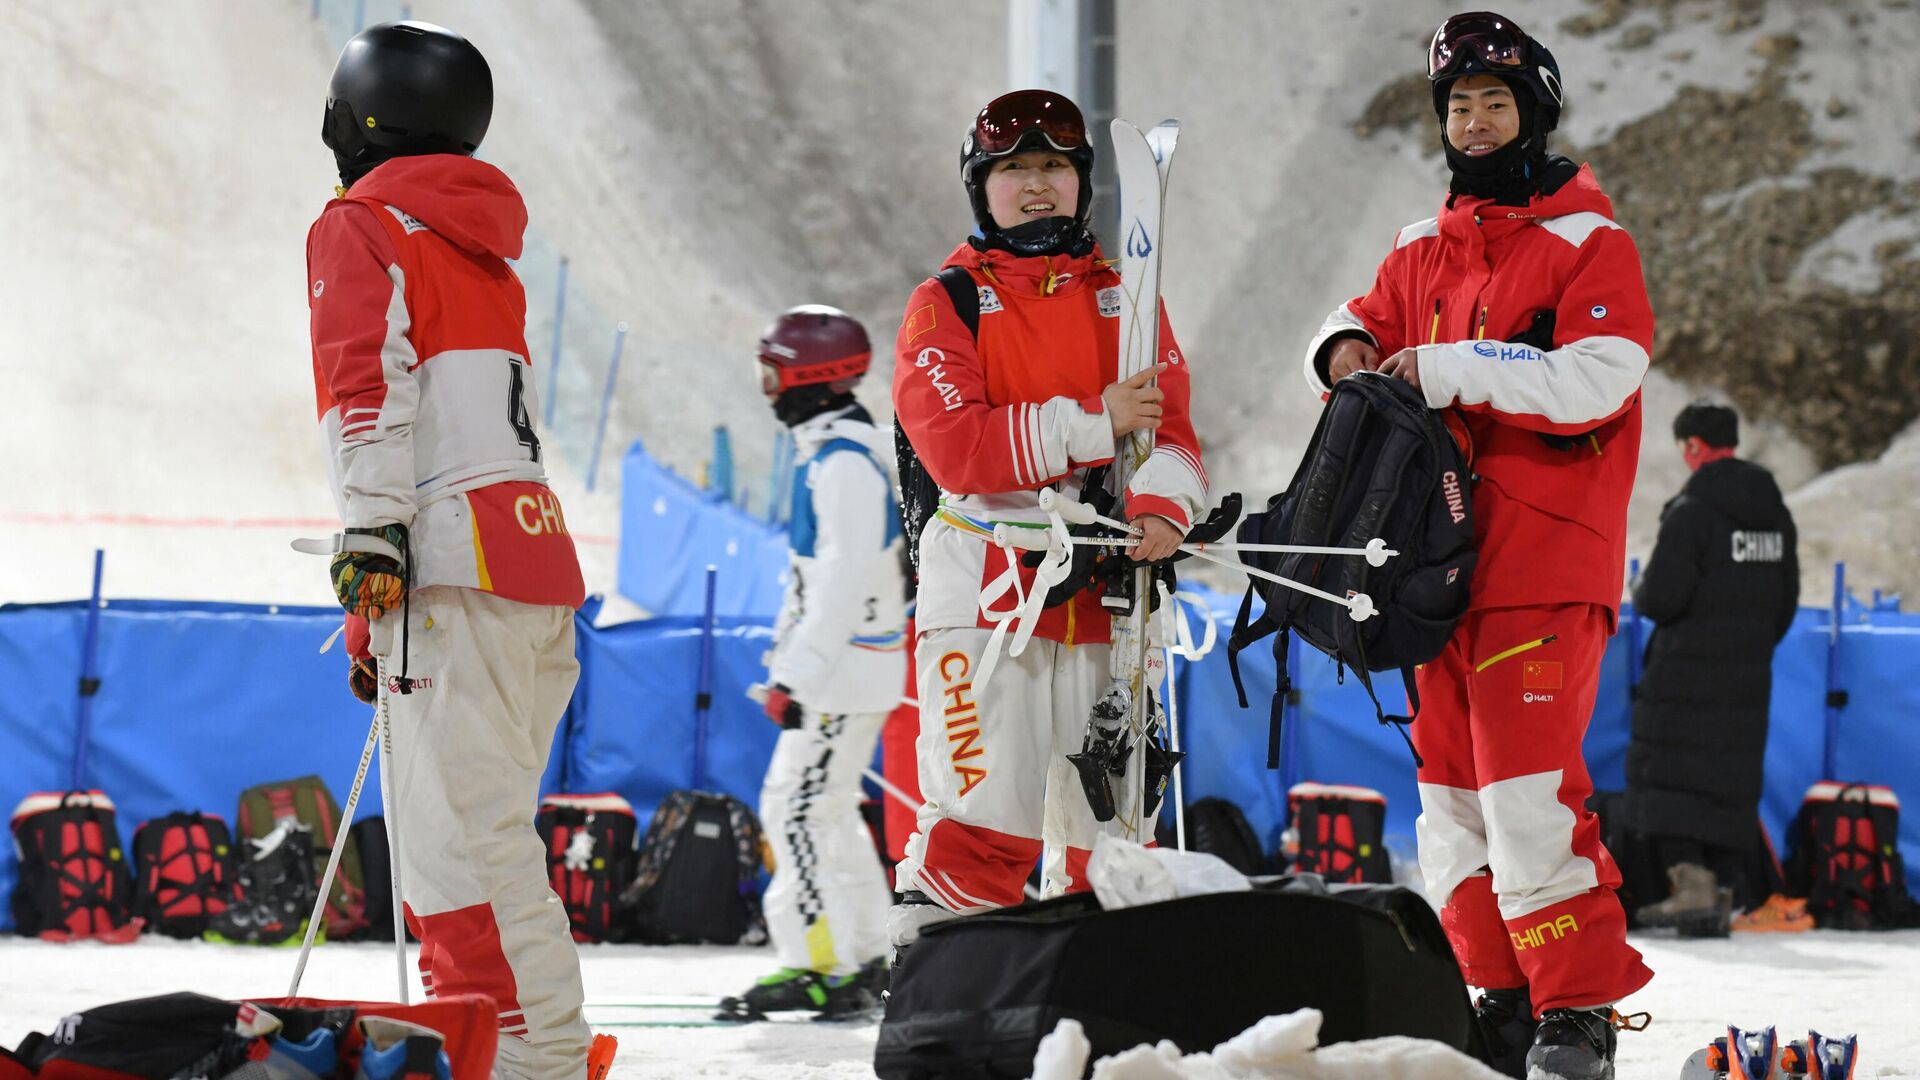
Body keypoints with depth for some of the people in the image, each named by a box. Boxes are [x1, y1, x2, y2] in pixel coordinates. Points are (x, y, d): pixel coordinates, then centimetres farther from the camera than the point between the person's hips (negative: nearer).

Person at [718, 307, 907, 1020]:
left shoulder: (843, 461, -18)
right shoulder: (834, 451, 14)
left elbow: (844, 580, -24)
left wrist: (797, 678, -26)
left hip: (844, 668, -11)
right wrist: (788, 660, 26)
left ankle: (820, 967, -10)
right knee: (829, 811, 17)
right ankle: (862, 958, 23)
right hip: (854, 665, 11)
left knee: (798, 812, -10)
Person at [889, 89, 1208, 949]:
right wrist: (1094, 423, -17)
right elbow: (955, 445, -11)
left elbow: (1172, 436, 6)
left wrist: (1158, 507, -16)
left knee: (1109, 835, 8)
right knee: (983, 827, -13)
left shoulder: (1123, 301, 15)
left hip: (1103, 600, 4)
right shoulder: (947, 305, 4)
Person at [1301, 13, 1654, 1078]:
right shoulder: (1424, 248, 15)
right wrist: (1349, 343, 4)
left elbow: (1594, 381, -16)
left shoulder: (1590, 242, -4)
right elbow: (1371, 317, 28)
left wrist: (1452, 371, -18)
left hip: (1546, 560, -7)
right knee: (1451, 790, 7)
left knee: (1528, 788, -15)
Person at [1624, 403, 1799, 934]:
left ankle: (1691, 882, -16)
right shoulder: (1774, 513, 11)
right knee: (1732, 784, 10)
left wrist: (1639, 591, 4)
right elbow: (1787, 601, 17)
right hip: (1748, 679, 7)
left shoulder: (1692, 511, -14)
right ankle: (1724, 894, 9)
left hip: (1689, 674, -7)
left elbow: (1662, 597, -18)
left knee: (1665, 777, -4)